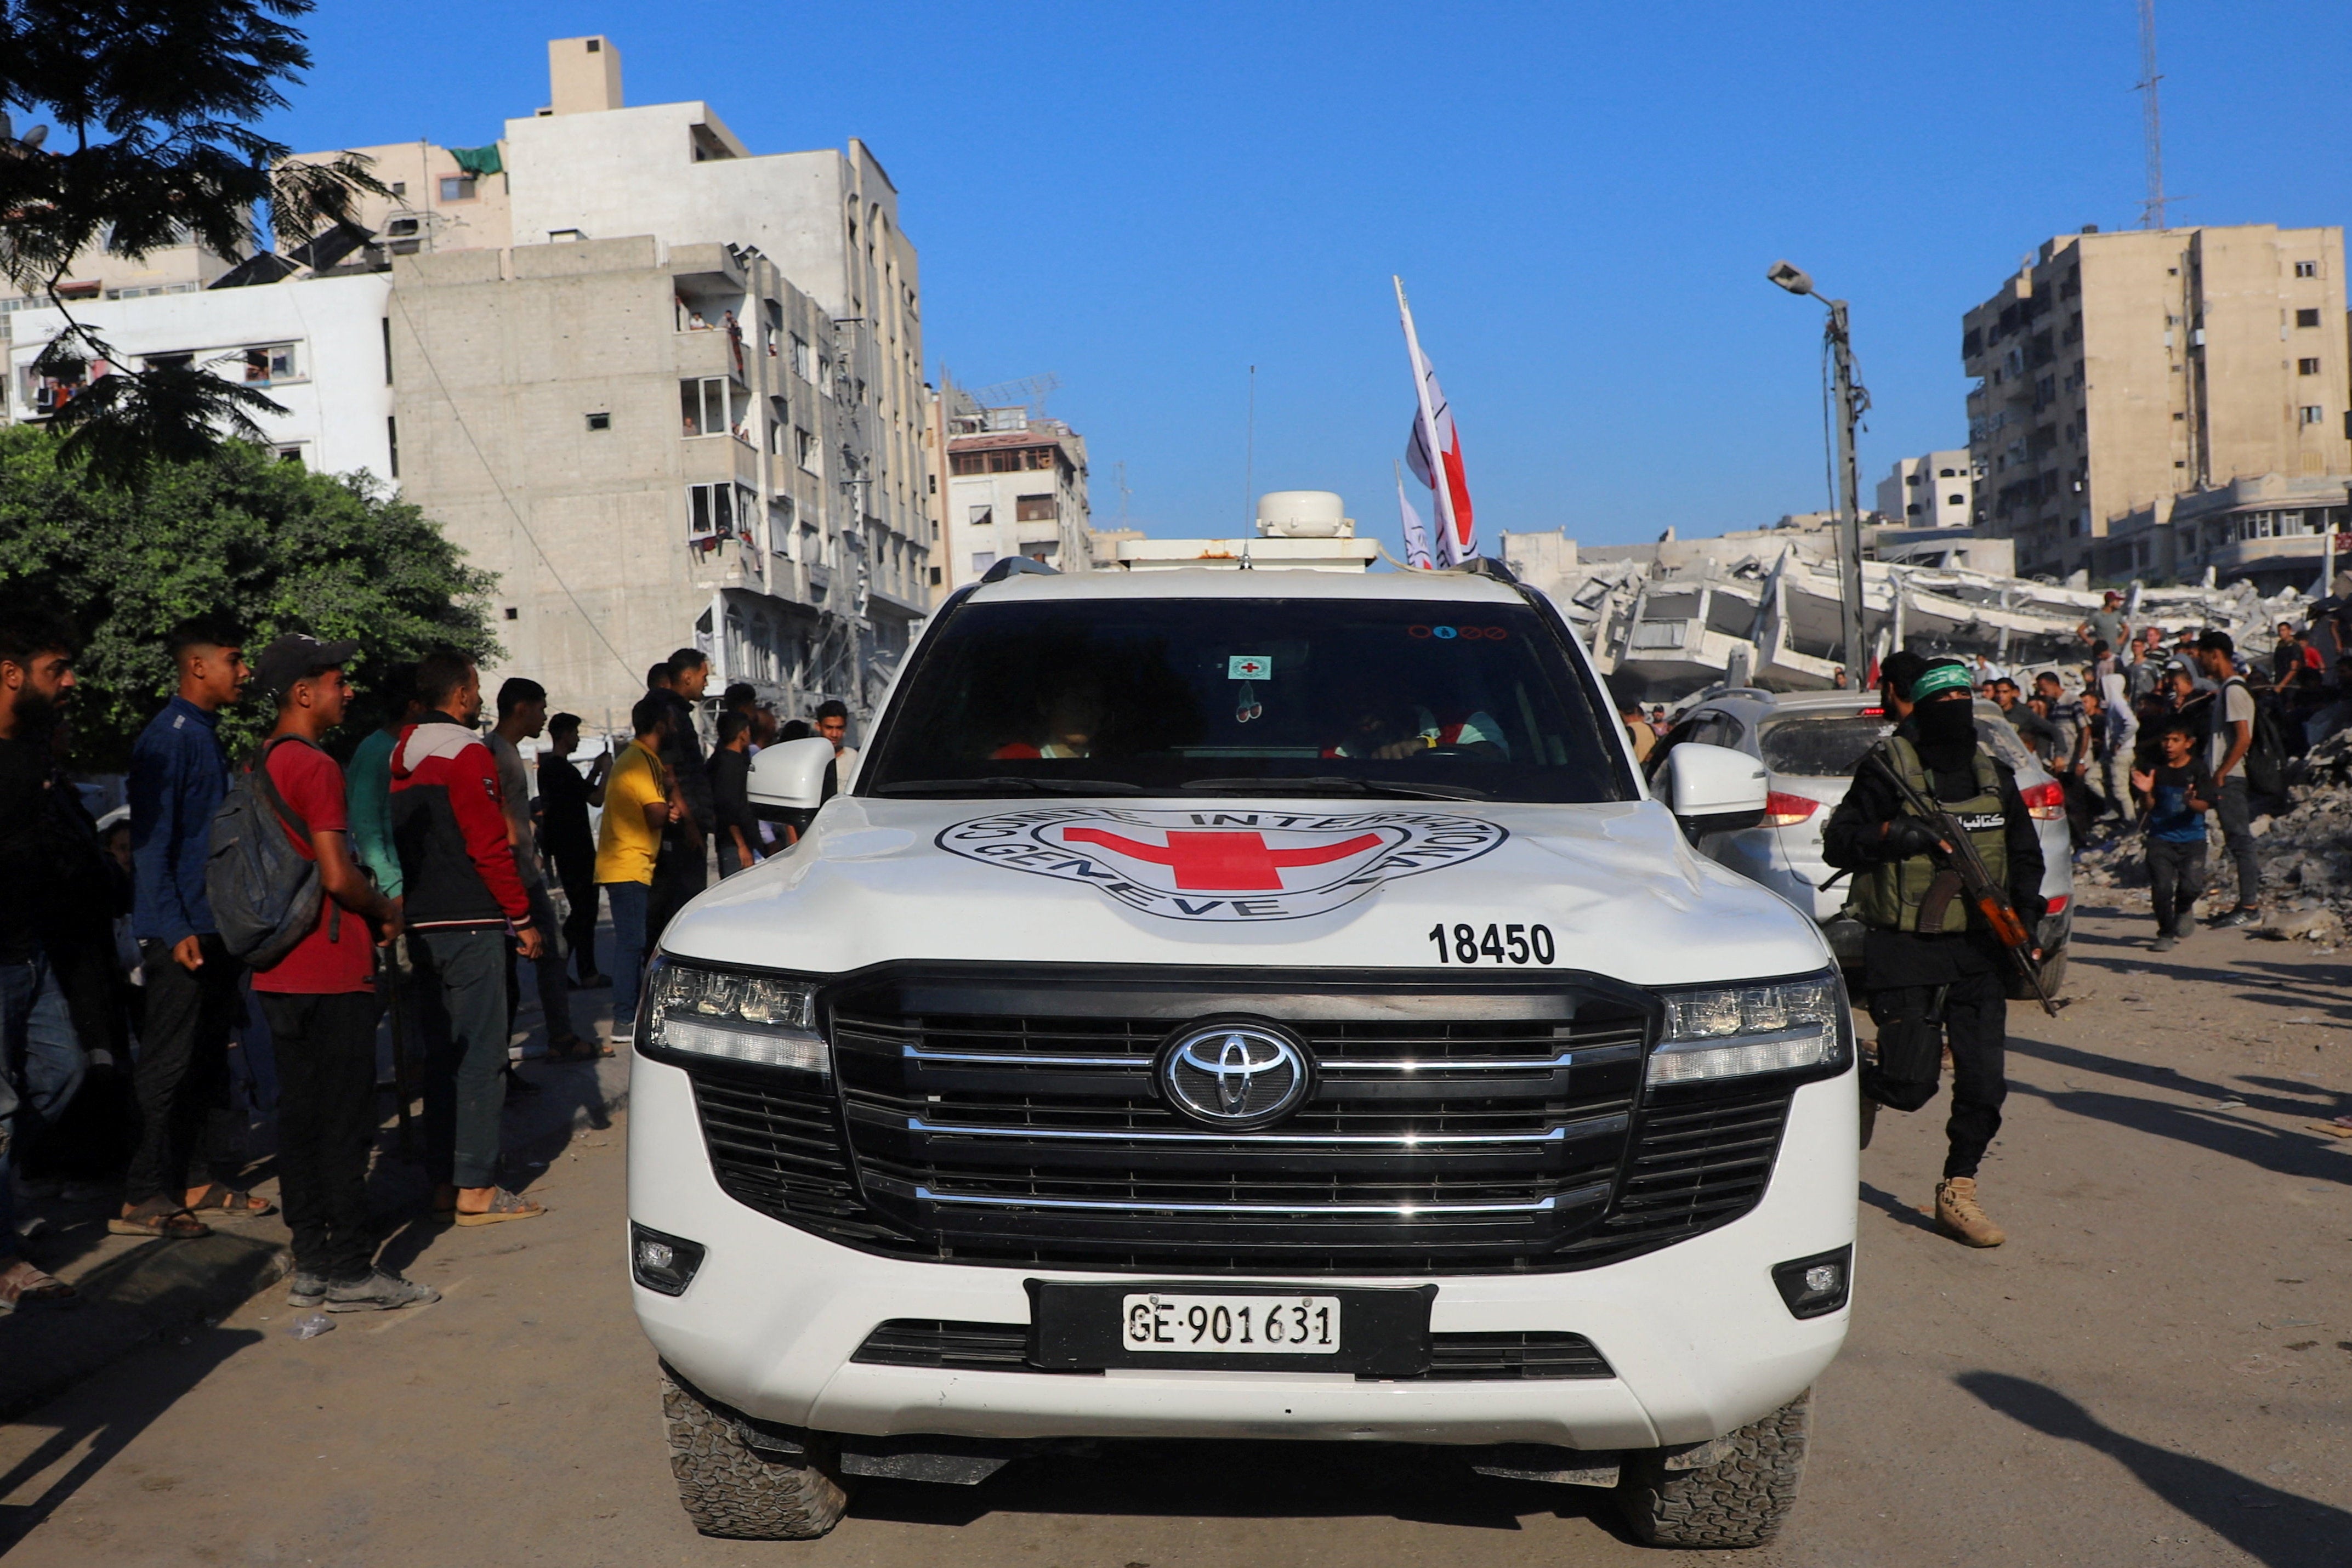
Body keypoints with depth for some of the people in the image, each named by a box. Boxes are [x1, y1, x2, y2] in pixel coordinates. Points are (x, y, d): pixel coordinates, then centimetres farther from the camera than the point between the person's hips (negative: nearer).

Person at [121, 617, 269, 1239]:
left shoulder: (208, 737, 16)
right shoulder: (168, 738, -13)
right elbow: (151, 839, -17)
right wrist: (174, 930, -22)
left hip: (217, 929, 9)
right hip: (181, 932, -9)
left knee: (209, 1060, 13)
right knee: (169, 1064, -4)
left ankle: (213, 1182, 20)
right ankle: (142, 1198, 3)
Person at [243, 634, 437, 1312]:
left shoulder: (255, 767, 14)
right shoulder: (314, 766, -14)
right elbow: (337, 875, -21)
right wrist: (387, 910, -3)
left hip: (279, 971, 9)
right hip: (330, 975, -9)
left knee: (300, 1120, 12)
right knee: (344, 1123, -4)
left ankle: (311, 1265, 18)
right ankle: (351, 1273, 1)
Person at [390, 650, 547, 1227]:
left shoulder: (402, 758, 14)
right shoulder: (466, 754, -12)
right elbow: (490, 848, -15)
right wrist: (523, 919, -9)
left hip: (422, 925, 9)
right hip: (470, 924, -9)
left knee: (443, 1052, 13)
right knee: (481, 1054, -6)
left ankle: (444, 1181, 17)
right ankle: (476, 1188, -5)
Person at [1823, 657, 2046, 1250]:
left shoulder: (1993, 773, 11)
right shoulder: (1889, 768, -5)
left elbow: (2026, 853, 19)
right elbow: (1837, 843, -7)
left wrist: (2025, 903, 1)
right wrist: (1894, 834, -22)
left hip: (1980, 950, 5)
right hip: (1907, 950, -5)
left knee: (1983, 1081, 0)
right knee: (1912, 1081, -5)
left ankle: (1958, 1191, 15)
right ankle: (1861, 1088, 29)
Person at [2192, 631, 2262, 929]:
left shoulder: (2234, 690, -15)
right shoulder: (2228, 688, 16)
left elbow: (2244, 738, -21)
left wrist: (2221, 774, -19)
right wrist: (2218, 772, 18)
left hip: (2231, 779, -10)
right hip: (2229, 778, 10)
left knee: (2240, 840, -6)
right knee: (2239, 841, 13)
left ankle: (2250, 908, -3)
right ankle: (2248, 901, 19)